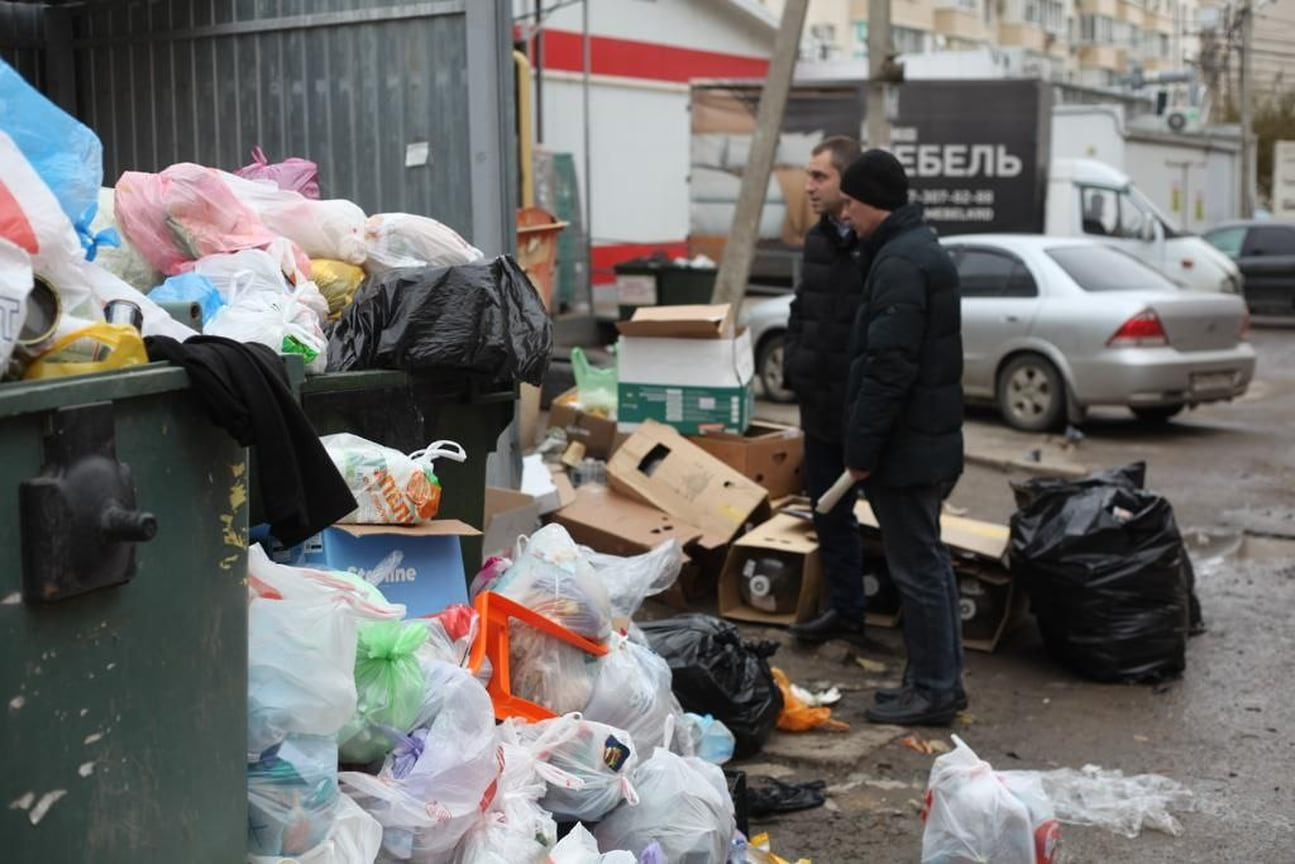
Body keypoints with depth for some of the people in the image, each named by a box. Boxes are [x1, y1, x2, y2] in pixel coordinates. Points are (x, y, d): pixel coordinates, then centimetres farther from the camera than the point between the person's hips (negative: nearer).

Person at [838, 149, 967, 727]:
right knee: (929, 562, 16)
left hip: (906, 447, -11)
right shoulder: (924, 251, 16)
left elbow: (889, 368, -24)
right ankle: (941, 680, 25)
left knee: (916, 567, -3)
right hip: (932, 440, 11)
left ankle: (932, 690, 5)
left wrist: (861, 447, -18)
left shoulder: (899, 263, -18)